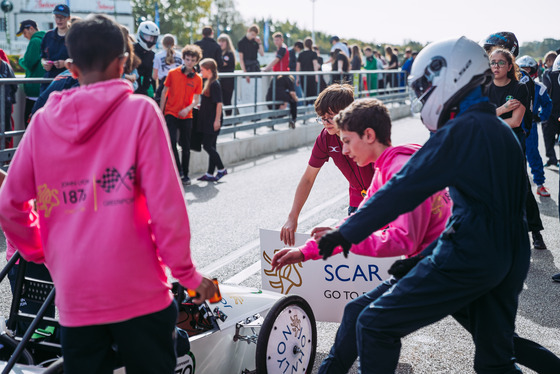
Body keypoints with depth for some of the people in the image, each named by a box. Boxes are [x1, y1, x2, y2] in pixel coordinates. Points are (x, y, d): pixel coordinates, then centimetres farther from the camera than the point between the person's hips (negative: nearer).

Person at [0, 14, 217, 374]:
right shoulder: (140, 111, -6)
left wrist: (41, 253, 23)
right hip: (139, 291, -3)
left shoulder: (43, 121, 4)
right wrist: (186, 273, -1)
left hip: (74, 295, 3)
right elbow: (165, 202, -11)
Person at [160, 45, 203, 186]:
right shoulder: (173, 73, -1)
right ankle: (178, 170, -7)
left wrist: (188, 108, -18)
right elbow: (164, 92, 5)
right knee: (171, 141, -17)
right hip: (171, 113, -1)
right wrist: (161, 111, 3)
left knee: (186, 146, 7)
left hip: (186, 116, 1)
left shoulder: (197, 79, 1)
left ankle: (185, 175, 18)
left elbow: (196, 99, 2)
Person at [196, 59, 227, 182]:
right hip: (207, 121, 9)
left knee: (208, 145, -8)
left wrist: (217, 120, -20)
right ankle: (210, 174, 13)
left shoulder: (215, 84, -14)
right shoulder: (208, 83, 14)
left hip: (212, 121, -9)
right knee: (210, 146, 10)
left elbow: (219, 103, -18)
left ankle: (221, 169, 2)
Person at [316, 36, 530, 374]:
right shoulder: (503, 131, 14)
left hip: (469, 258, -9)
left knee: (376, 326, -1)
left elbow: (404, 189, -19)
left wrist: (346, 233, -16)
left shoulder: (461, 131, -14)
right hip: (511, 263, 9)